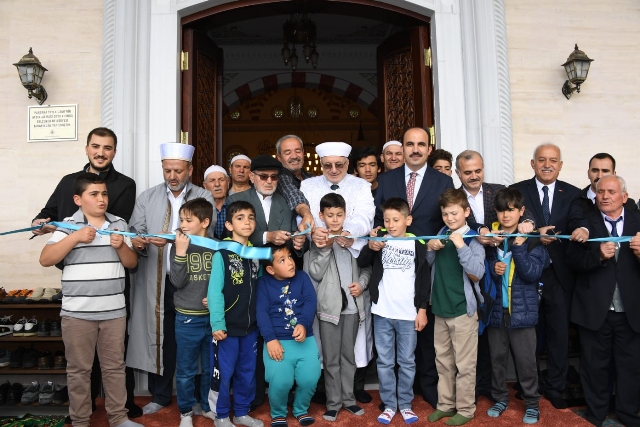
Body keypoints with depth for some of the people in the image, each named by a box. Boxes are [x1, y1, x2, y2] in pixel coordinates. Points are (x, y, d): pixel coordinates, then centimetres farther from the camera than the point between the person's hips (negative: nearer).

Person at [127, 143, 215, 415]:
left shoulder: (204, 198, 1)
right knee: (159, 335, 8)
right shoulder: (147, 198, 11)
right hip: (156, 280, 2)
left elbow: (205, 237, -11)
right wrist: (137, 241, -20)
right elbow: (136, 231, 3)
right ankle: (160, 394, 26)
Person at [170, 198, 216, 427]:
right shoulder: (179, 246, -3)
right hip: (187, 319, -1)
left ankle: (208, 406, 33)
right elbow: (178, 282, -12)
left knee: (211, 368, 14)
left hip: (213, 317, 1)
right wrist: (181, 251, -19)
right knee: (186, 370, 10)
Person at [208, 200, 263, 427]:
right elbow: (214, 291, -15)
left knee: (247, 372, 16)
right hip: (228, 326, -5)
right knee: (223, 372, 6)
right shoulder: (222, 254, -12)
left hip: (251, 325, 6)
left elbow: (259, 289, 10)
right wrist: (217, 324, -19)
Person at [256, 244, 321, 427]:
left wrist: (303, 324, -19)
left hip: (305, 339, 2)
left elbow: (310, 301, -3)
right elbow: (261, 311, -7)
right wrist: (270, 339, -16)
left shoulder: (302, 277, 6)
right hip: (278, 341, -2)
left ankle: (301, 410, 23)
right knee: (280, 382, -14)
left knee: (310, 379, -8)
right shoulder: (263, 283, -1)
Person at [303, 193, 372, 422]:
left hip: (352, 305, 3)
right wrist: (324, 249, -20)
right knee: (331, 358, 7)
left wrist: (362, 283, -9)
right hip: (329, 306, -3)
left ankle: (348, 398, 29)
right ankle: (333, 402, 20)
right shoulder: (317, 241, -4)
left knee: (349, 355, 16)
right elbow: (315, 274, -11)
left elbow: (366, 267, 9)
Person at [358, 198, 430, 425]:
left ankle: (405, 404, 25)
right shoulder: (380, 239, 2)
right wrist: (371, 247, -25)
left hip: (408, 313, -1)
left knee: (407, 362, 10)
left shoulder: (417, 245, 0)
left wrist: (422, 309, -1)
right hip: (382, 312, 1)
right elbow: (361, 263, -7)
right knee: (384, 361, 9)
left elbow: (424, 280, 2)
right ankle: (389, 404, 22)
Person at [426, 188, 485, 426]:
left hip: (463, 309, -5)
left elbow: (476, 274, -19)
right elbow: (428, 265, 16)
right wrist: (430, 248, -4)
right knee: (443, 362, 15)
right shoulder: (442, 235, 6)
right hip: (440, 308, 6)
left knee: (464, 364, 6)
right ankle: (445, 404, 29)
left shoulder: (473, 239, -9)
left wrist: (461, 246, -27)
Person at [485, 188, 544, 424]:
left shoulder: (532, 239, -6)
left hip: (522, 310, -2)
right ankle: (500, 398, 31)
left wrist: (519, 246, -23)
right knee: (497, 358, 14)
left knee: (526, 360, 8)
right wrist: (492, 269, -16)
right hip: (495, 309, 3)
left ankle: (532, 403, 26)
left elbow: (533, 274, -14)